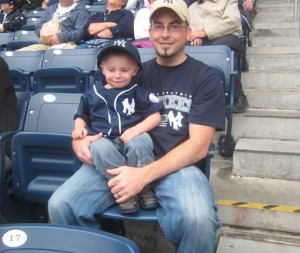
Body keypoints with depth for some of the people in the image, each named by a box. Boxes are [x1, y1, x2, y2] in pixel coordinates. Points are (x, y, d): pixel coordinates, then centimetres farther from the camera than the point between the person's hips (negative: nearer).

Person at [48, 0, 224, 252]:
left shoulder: (206, 77, 5)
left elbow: (198, 146, -6)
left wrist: (145, 174, -20)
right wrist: (80, 139, -5)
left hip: (177, 165, -3)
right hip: (121, 158, 3)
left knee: (199, 219, -34)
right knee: (60, 205, -19)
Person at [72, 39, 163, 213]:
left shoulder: (138, 92, 11)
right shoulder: (93, 95, 17)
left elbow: (155, 116, 4)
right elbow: (82, 116, 26)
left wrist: (135, 130, -12)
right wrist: (80, 128, 3)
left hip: (131, 141, 0)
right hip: (105, 142, 1)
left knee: (141, 142, -36)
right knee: (99, 147, -35)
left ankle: (144, 186, -14)